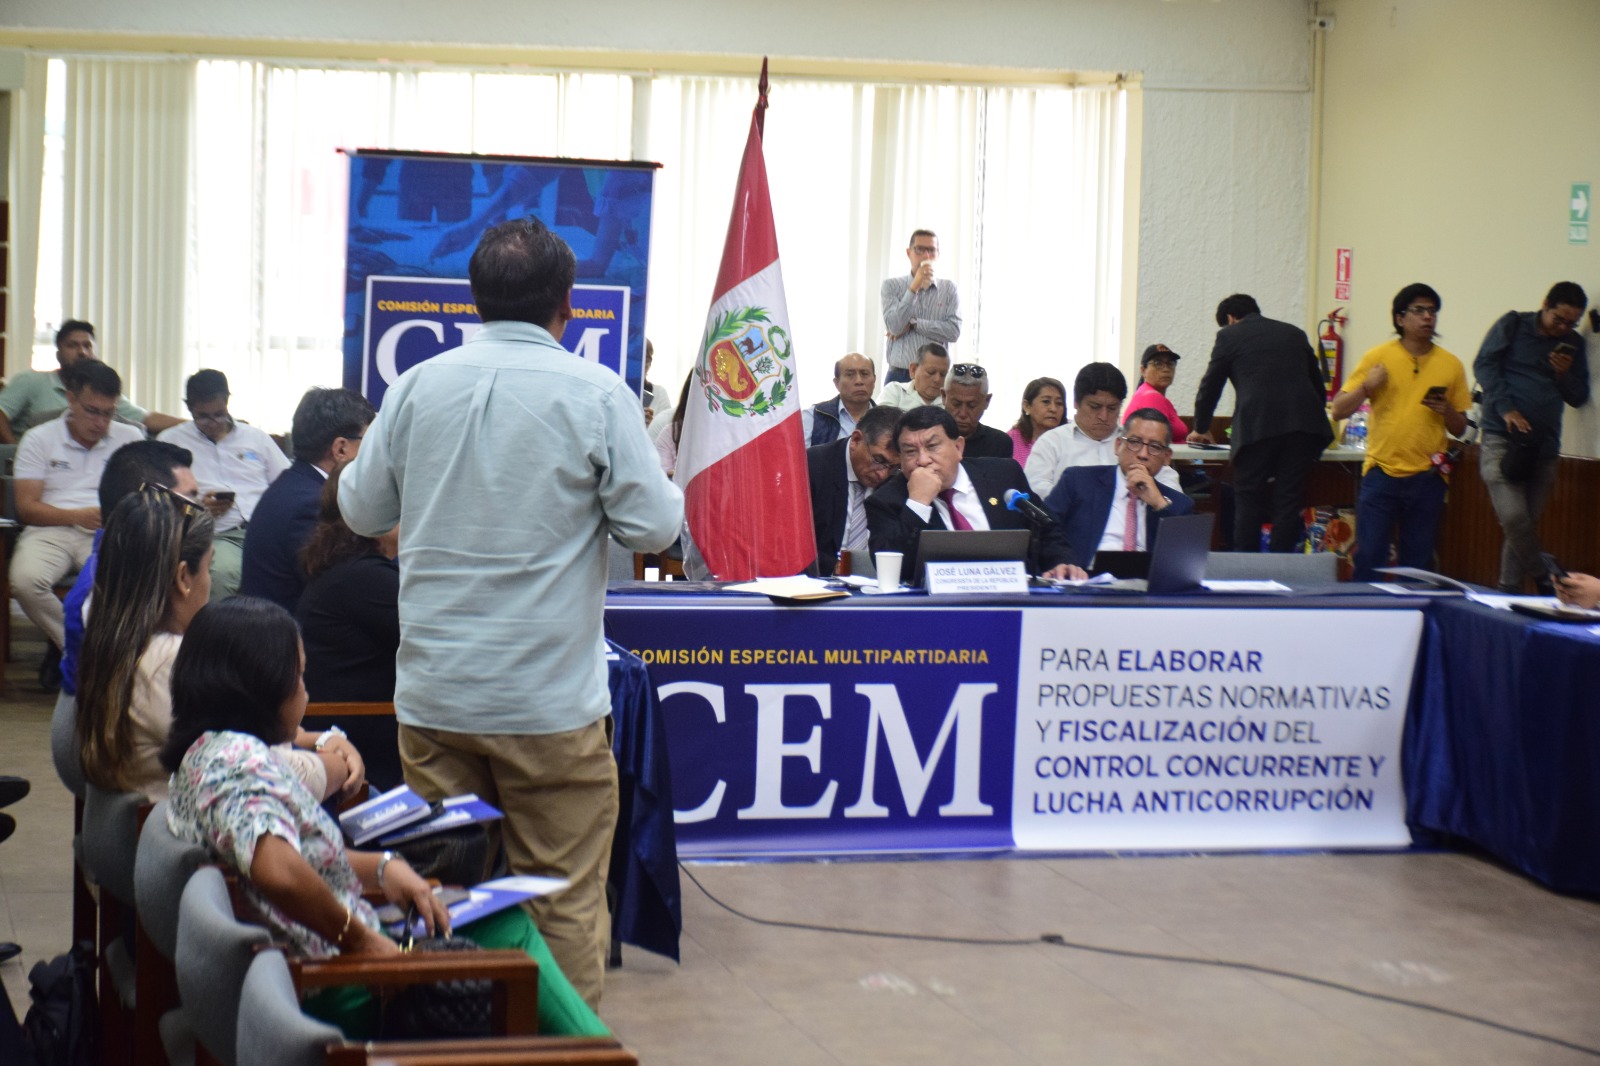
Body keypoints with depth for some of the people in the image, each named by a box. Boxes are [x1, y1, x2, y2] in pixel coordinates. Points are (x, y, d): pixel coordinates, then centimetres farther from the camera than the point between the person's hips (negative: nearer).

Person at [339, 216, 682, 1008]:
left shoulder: (417, 387, 1)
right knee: (564, 904, 5)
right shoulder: (596, 395, -9)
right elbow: (653, 526, -8)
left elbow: (361, 509, 9)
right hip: (550, 703, -4)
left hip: (432, 696, 4)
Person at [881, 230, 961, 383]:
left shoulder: (949, 289, 7)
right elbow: (894, 327, -9)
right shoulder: (891, 286, 5)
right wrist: (914, 287, -14)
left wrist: (912, 324, -9)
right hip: (899, 375, -1)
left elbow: (954, 332, -5)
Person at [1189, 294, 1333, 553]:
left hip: (1257, 425, -4)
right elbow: (1318, 384, 25)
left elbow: (1210, 386, 16)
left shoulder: (1229, 336, 11)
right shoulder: (1294, 333, 23)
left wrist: (1201, 429, 29)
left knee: (1248, 502, 4)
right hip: (1303, 424, 4)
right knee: (1288, 502, 5)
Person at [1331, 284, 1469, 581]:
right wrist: (1367, 387, -15)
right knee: (1368, 558, -4)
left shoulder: (1451, 366, 6)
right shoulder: (1377, 358, 1)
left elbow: (1459, 428, 12)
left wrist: (1446, 409, -8)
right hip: (1381, 473, -1)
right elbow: (1339, 410, 1)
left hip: (1427, 478, 2)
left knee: (1417, 563, 5)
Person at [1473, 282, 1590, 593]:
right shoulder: (1513, 325, 4)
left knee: (1526, 523, 3)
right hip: (1502, 438, -4)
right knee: (1514, 517, -18)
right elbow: (1484, 365, -3)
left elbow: (1579, 398, 17)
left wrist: (1565, 375, -5)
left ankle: (1508, 591, 13)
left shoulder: (1575, 345, 14)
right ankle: (1547, 583, -6)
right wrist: (1507, 408, -15)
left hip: (1545, 447, 4)